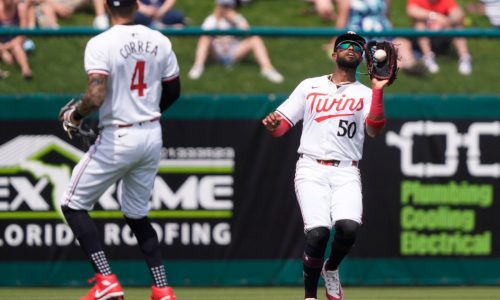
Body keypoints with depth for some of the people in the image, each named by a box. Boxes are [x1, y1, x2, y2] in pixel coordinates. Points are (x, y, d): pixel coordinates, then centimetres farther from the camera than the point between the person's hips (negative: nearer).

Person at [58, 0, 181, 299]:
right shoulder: (159, 41, 3)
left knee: (74, 205, 7)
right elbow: (173, 90, 13)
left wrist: (75, 115, -4)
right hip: (152, 135, 6)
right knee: (137, 214, 20)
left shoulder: (101, 44, -15)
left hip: (118, 138, -6)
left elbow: (96, 96, -24)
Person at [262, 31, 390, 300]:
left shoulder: (366, 94, 14)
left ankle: (331, 269, 9)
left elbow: (375, 130, -5)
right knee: (318, 232, -21)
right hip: (312, 169, 0)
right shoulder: (309, 86, 16)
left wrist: (378, 91, -15)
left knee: (348, 227, -24)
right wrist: (272, 123, -11)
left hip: (346, 174, 1)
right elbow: (280, 126, 13)